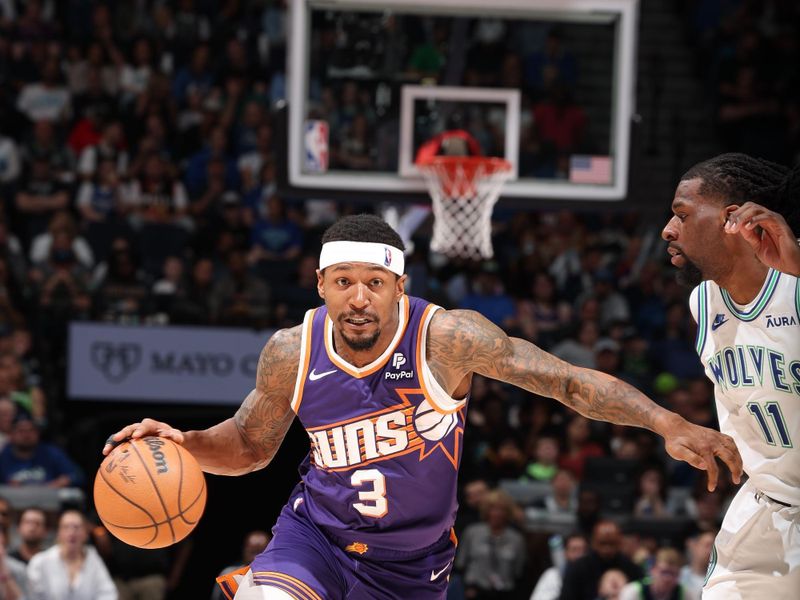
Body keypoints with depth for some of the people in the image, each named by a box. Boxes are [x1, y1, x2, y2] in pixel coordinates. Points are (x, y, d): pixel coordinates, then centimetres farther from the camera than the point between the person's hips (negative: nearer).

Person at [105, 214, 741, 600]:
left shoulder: (445, 338, -23)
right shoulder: (291, 354, -13)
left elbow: (569, 381, -22)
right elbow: (250, 445, 6)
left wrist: (671, 425, -33)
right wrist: (182, 443, -14)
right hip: (316, 533, 1)